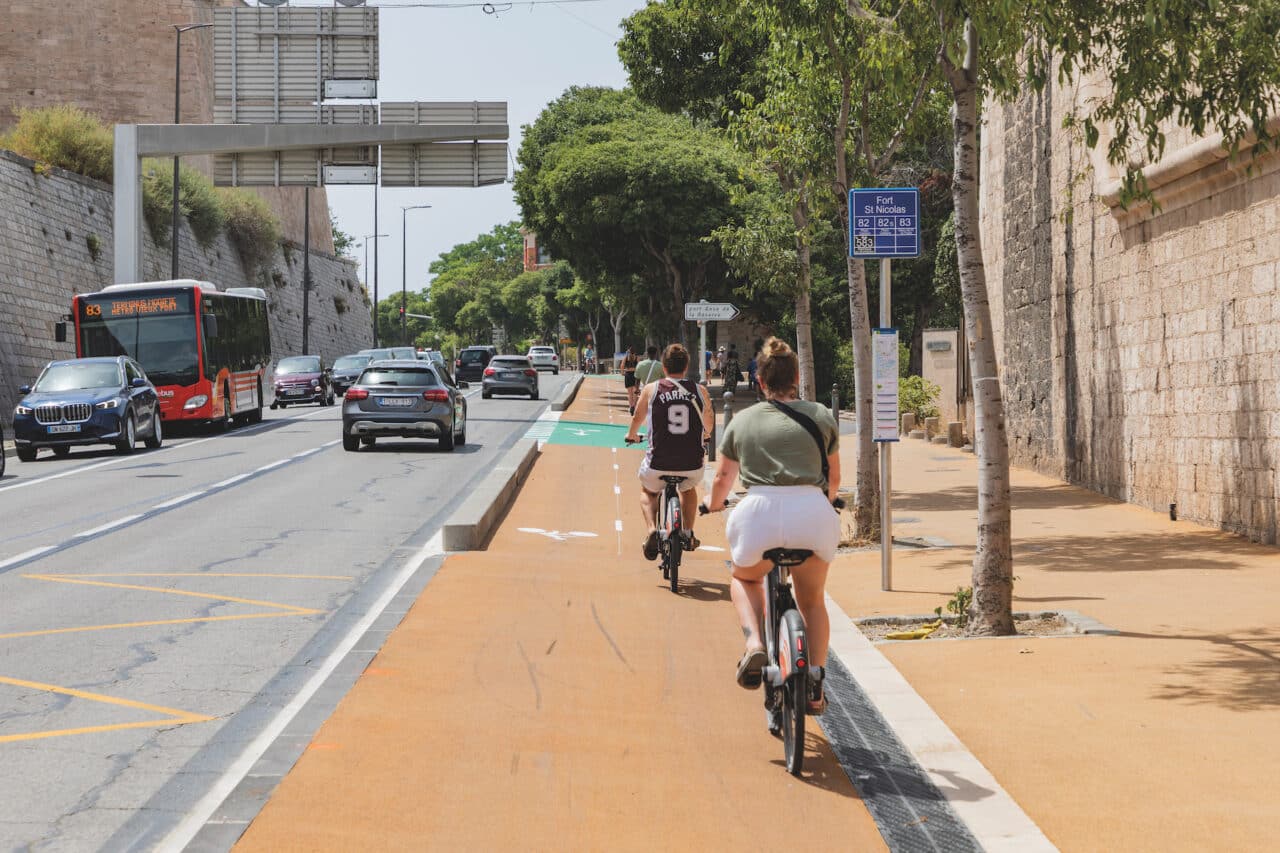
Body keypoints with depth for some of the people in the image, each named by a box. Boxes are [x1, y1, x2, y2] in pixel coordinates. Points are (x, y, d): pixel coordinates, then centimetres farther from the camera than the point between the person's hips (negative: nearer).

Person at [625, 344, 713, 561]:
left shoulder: (651, 389, 0)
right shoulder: (700, 391, 2)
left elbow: (637, 419, 18)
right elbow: (708, 422, 22)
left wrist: (632, 435, 42)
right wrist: (706, 435, 47)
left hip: (658, 465, -1)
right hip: (692, 465, 1)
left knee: (648, 490, 31)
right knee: (688, 488, 37)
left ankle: (651, 531, 8)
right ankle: (687, 534, 31)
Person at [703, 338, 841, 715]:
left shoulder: (743, 420, 15)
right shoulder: (821, 416, 15)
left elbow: (723, 477, 26)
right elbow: (834, 478, 24)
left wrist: (713, 503, 48)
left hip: (761, 511, -1)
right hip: (812, 510, 1)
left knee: (744, 579, 30)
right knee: (812, 600, 24)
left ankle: (754, 644, 4)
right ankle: (815, 683, 11)